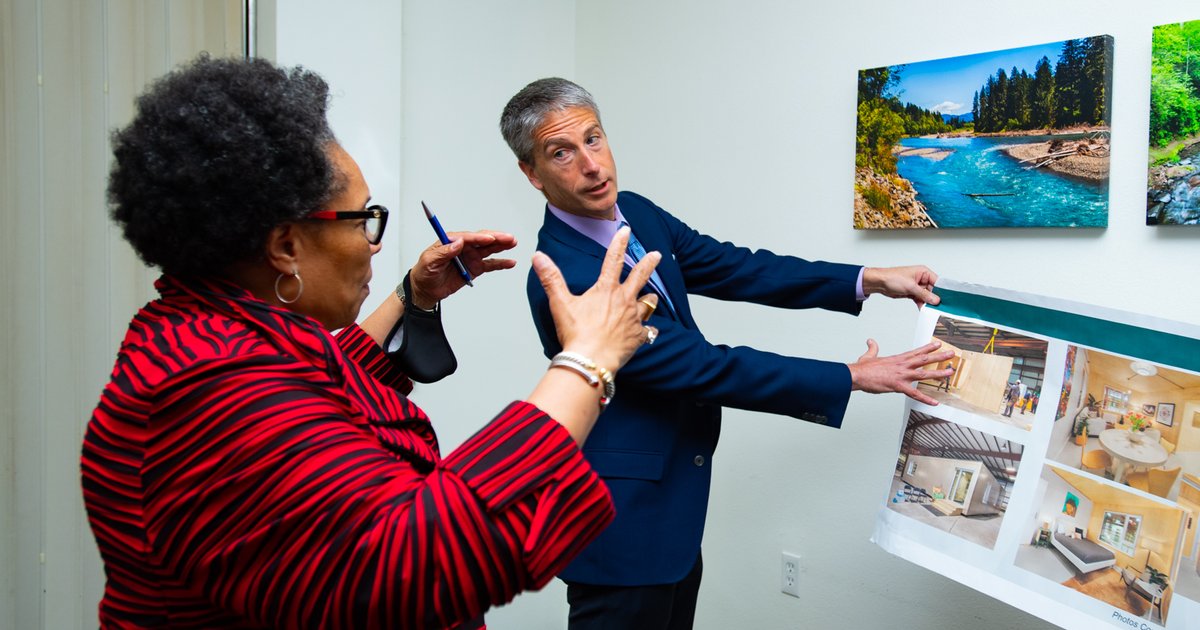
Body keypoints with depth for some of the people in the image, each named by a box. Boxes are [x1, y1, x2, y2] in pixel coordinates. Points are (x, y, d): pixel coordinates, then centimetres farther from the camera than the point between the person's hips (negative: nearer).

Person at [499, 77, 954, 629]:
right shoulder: (562, 278, -26)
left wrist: (869, 280, -1)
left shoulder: (636, 212, 0)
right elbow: (704, 366, -25)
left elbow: (734, 268, 6)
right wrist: (853, 377, -19)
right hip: (625, 519, -8)